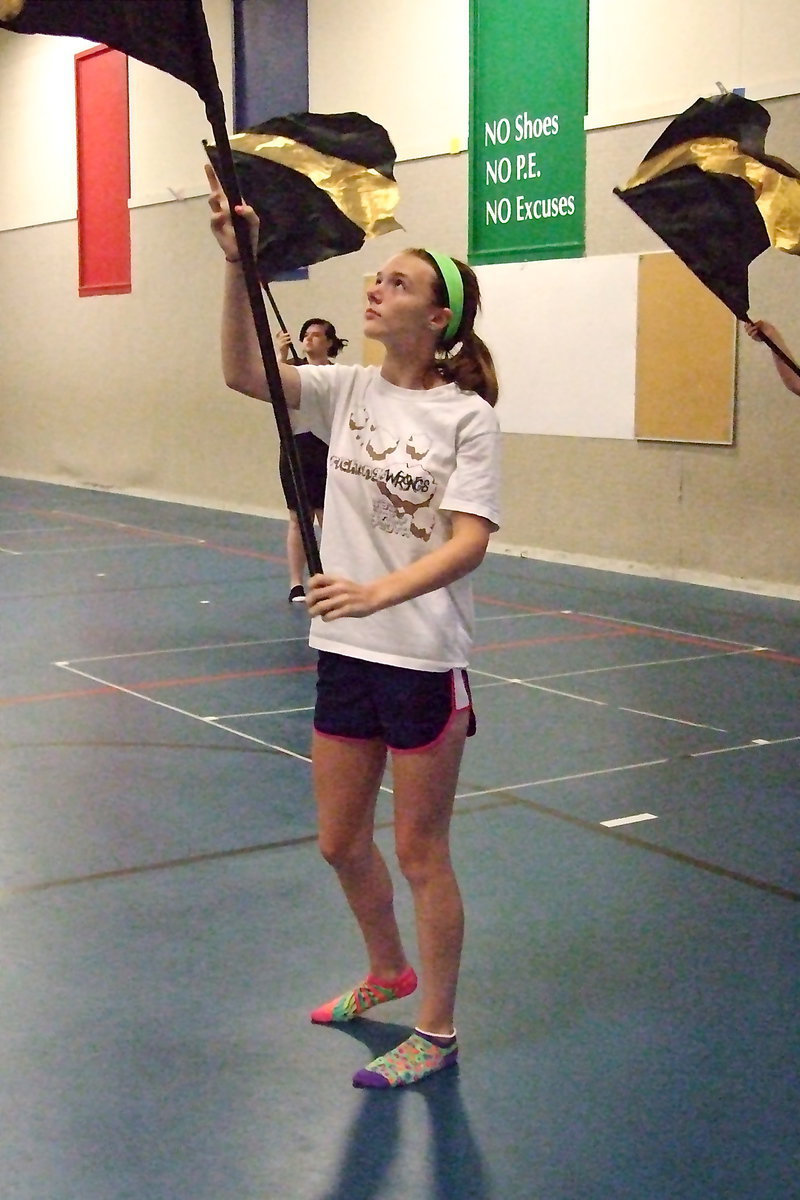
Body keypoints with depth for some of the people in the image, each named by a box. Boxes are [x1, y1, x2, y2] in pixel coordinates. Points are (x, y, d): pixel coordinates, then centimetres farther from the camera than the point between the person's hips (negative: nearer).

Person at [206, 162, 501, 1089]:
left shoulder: (467, 415, -11)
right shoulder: (347, 392, 3)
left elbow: (469, 541, -19)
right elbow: (244, 374, -10)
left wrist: (379, 592, -33)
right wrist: (237, 265, -20)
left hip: (425, 660, -5)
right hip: (345, 653, 6)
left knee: (419, 853, 6)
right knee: (340, 842, 17)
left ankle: (436, 1033, 24)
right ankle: (387, 972, 44)